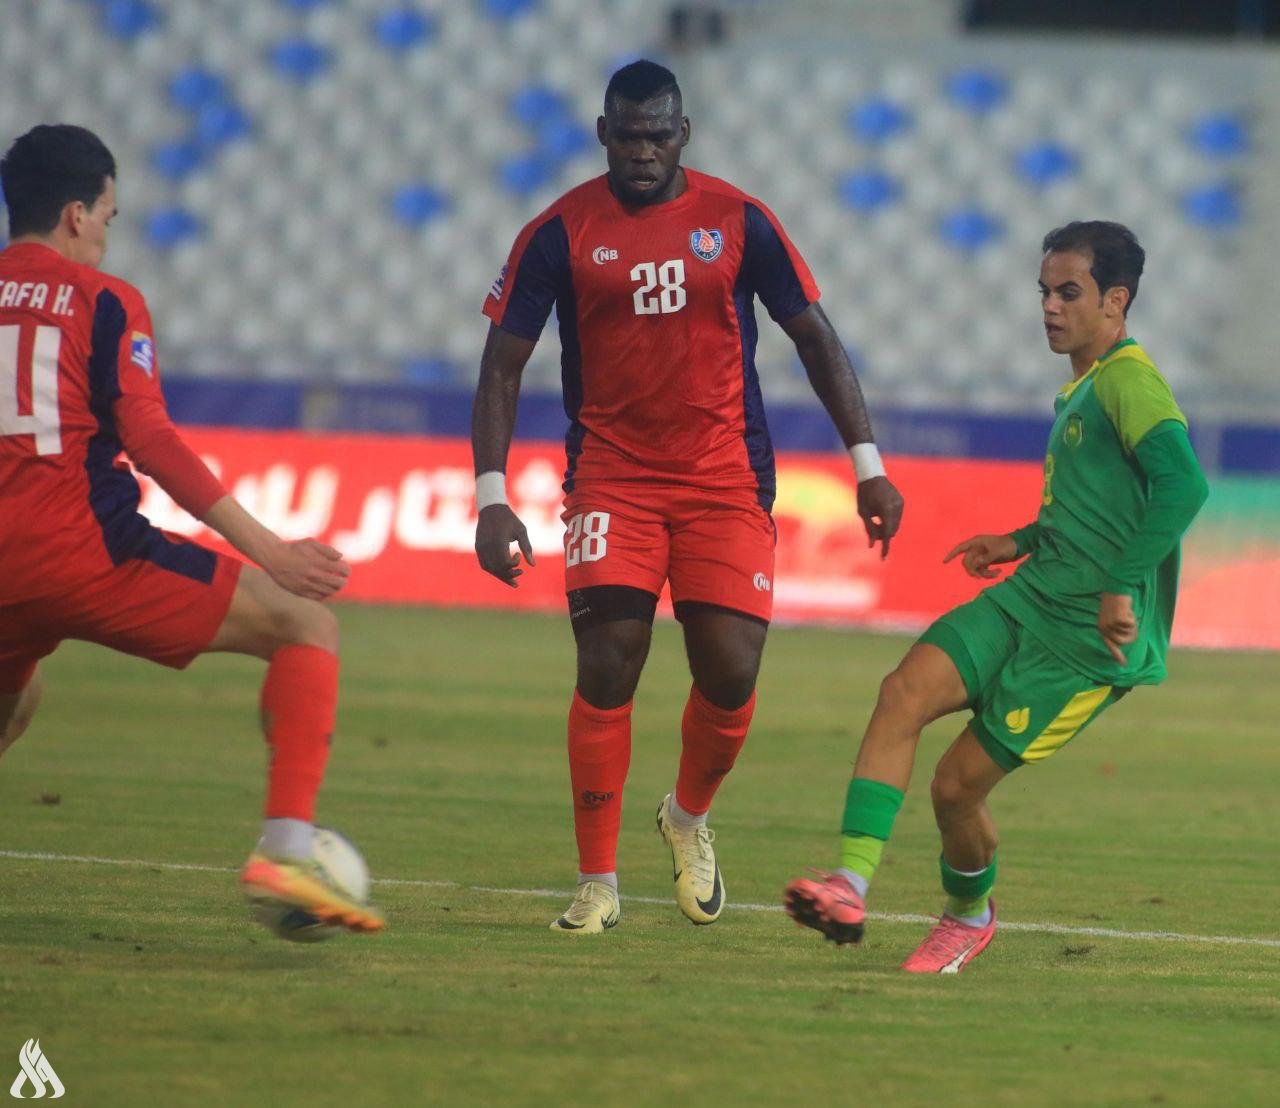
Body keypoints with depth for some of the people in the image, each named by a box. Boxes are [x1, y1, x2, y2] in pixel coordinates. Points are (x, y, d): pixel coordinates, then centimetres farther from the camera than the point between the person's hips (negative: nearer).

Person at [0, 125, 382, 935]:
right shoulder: (103, 300, 1)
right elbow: (149, 441, -9)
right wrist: (268, 551, -11)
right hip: (81, 548, -6)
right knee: (305, 626, 2)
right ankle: (286, 846, -16)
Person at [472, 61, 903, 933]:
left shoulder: (739, 222, 1)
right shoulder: (561, 233, -2)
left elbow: (815, 338, 8)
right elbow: (504, 364, 2)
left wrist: (868, 465, 3)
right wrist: (491, 495, -7)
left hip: (725, 478, 1)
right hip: (612, 478, -1)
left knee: (731, 672, -6)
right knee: (608, 667, -13)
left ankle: (691, 818, 26)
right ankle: (597, 883, -3)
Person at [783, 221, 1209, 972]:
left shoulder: (1128, 381, -13)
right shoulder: (1083, 387, 19)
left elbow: (1183, 483, -29)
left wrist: (1121, 587, -29)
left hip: (1089, 638, -8)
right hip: (1029, 599, 8)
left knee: (959, 784, -3)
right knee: (907, 690, -17)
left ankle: (969, 915, 29)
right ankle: (851, 888, -24)